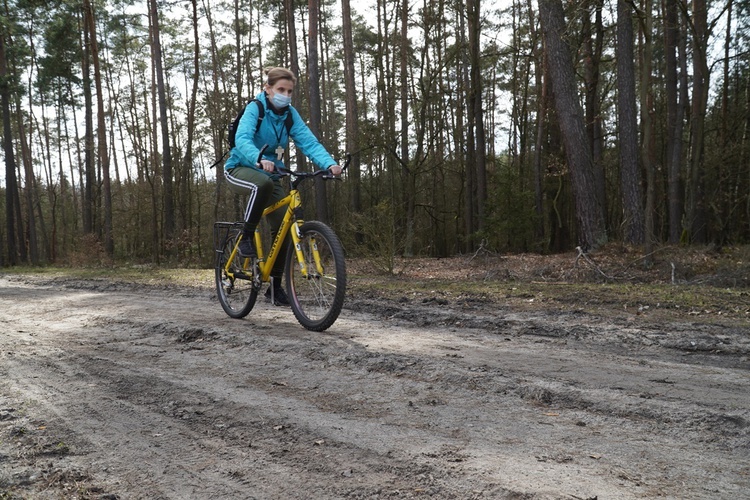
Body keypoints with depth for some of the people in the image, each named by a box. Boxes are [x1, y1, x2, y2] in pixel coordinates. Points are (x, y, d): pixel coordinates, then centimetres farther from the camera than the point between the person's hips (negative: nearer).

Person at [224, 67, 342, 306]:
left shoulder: (290, 114, -2)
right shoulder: (255, 109, -15)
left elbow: (308, 141, -16)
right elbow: (242, 139, -32)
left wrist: (329, 163, -35)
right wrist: (259, 160, -53)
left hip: (271, 174, 5)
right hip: (241, 170, -5)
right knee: (263, 183, -40)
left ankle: (275, 286, 7)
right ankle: (246, 237, -21)